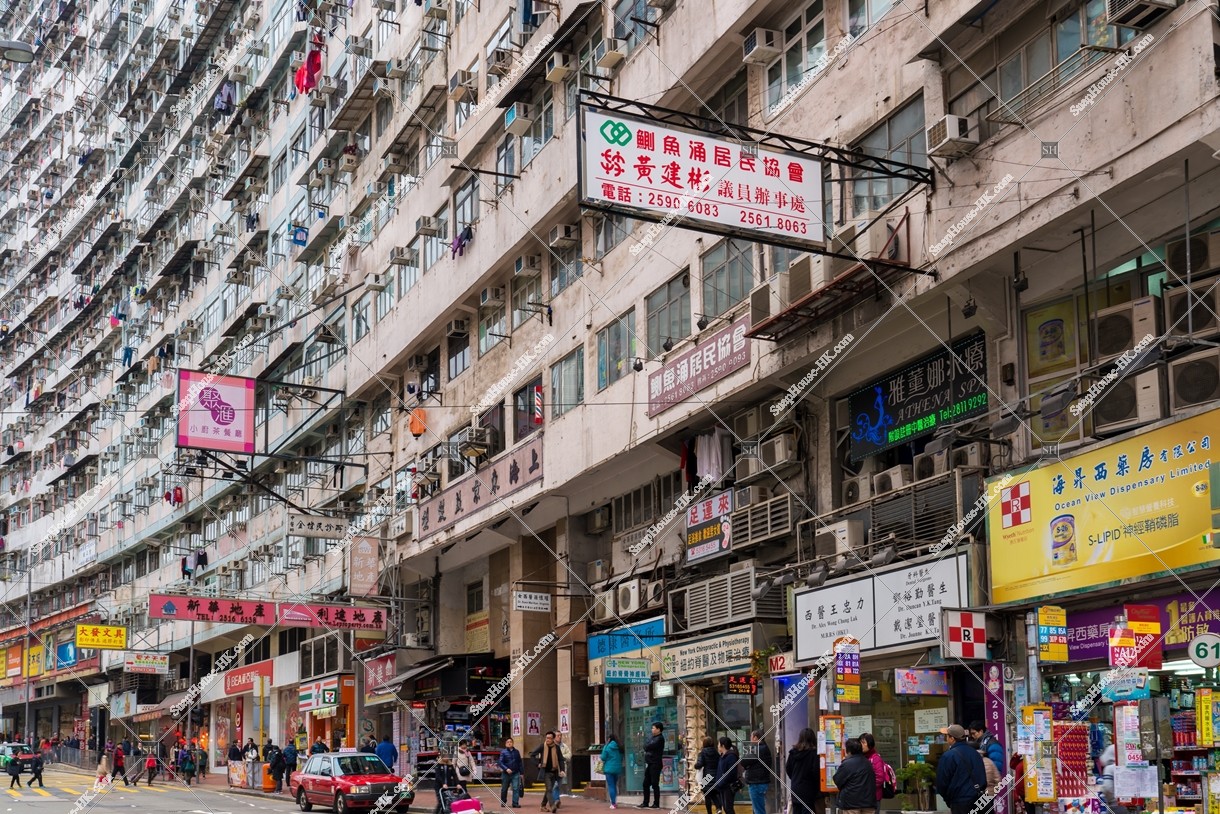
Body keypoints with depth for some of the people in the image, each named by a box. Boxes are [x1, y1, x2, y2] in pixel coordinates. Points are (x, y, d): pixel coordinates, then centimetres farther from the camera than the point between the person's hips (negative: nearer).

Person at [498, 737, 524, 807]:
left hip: (515, 773, 1)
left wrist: (521, 772, 10)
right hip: (506, 773, -1)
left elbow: (520, 762, 13)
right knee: (504, 789, 11)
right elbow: (500, 762, -8)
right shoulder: (503, 752, -2)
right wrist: (506, 769, -23)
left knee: (516, 788, -11)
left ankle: (515, 803, -11)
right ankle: (503, 802, 29)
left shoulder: (516, 752, 8)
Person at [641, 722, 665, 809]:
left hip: (655, 764, -9)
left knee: (655, 784, -7)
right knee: (646, 783, 9)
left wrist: (647, 747, 1)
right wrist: (648, 747, -8)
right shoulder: (652, 737, 19)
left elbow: (650, 746, -18)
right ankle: (645, 802, 15)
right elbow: (645, 745, 11)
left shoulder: (660, 738, -9)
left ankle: (656, 803, -4)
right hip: (649, 763, 9)